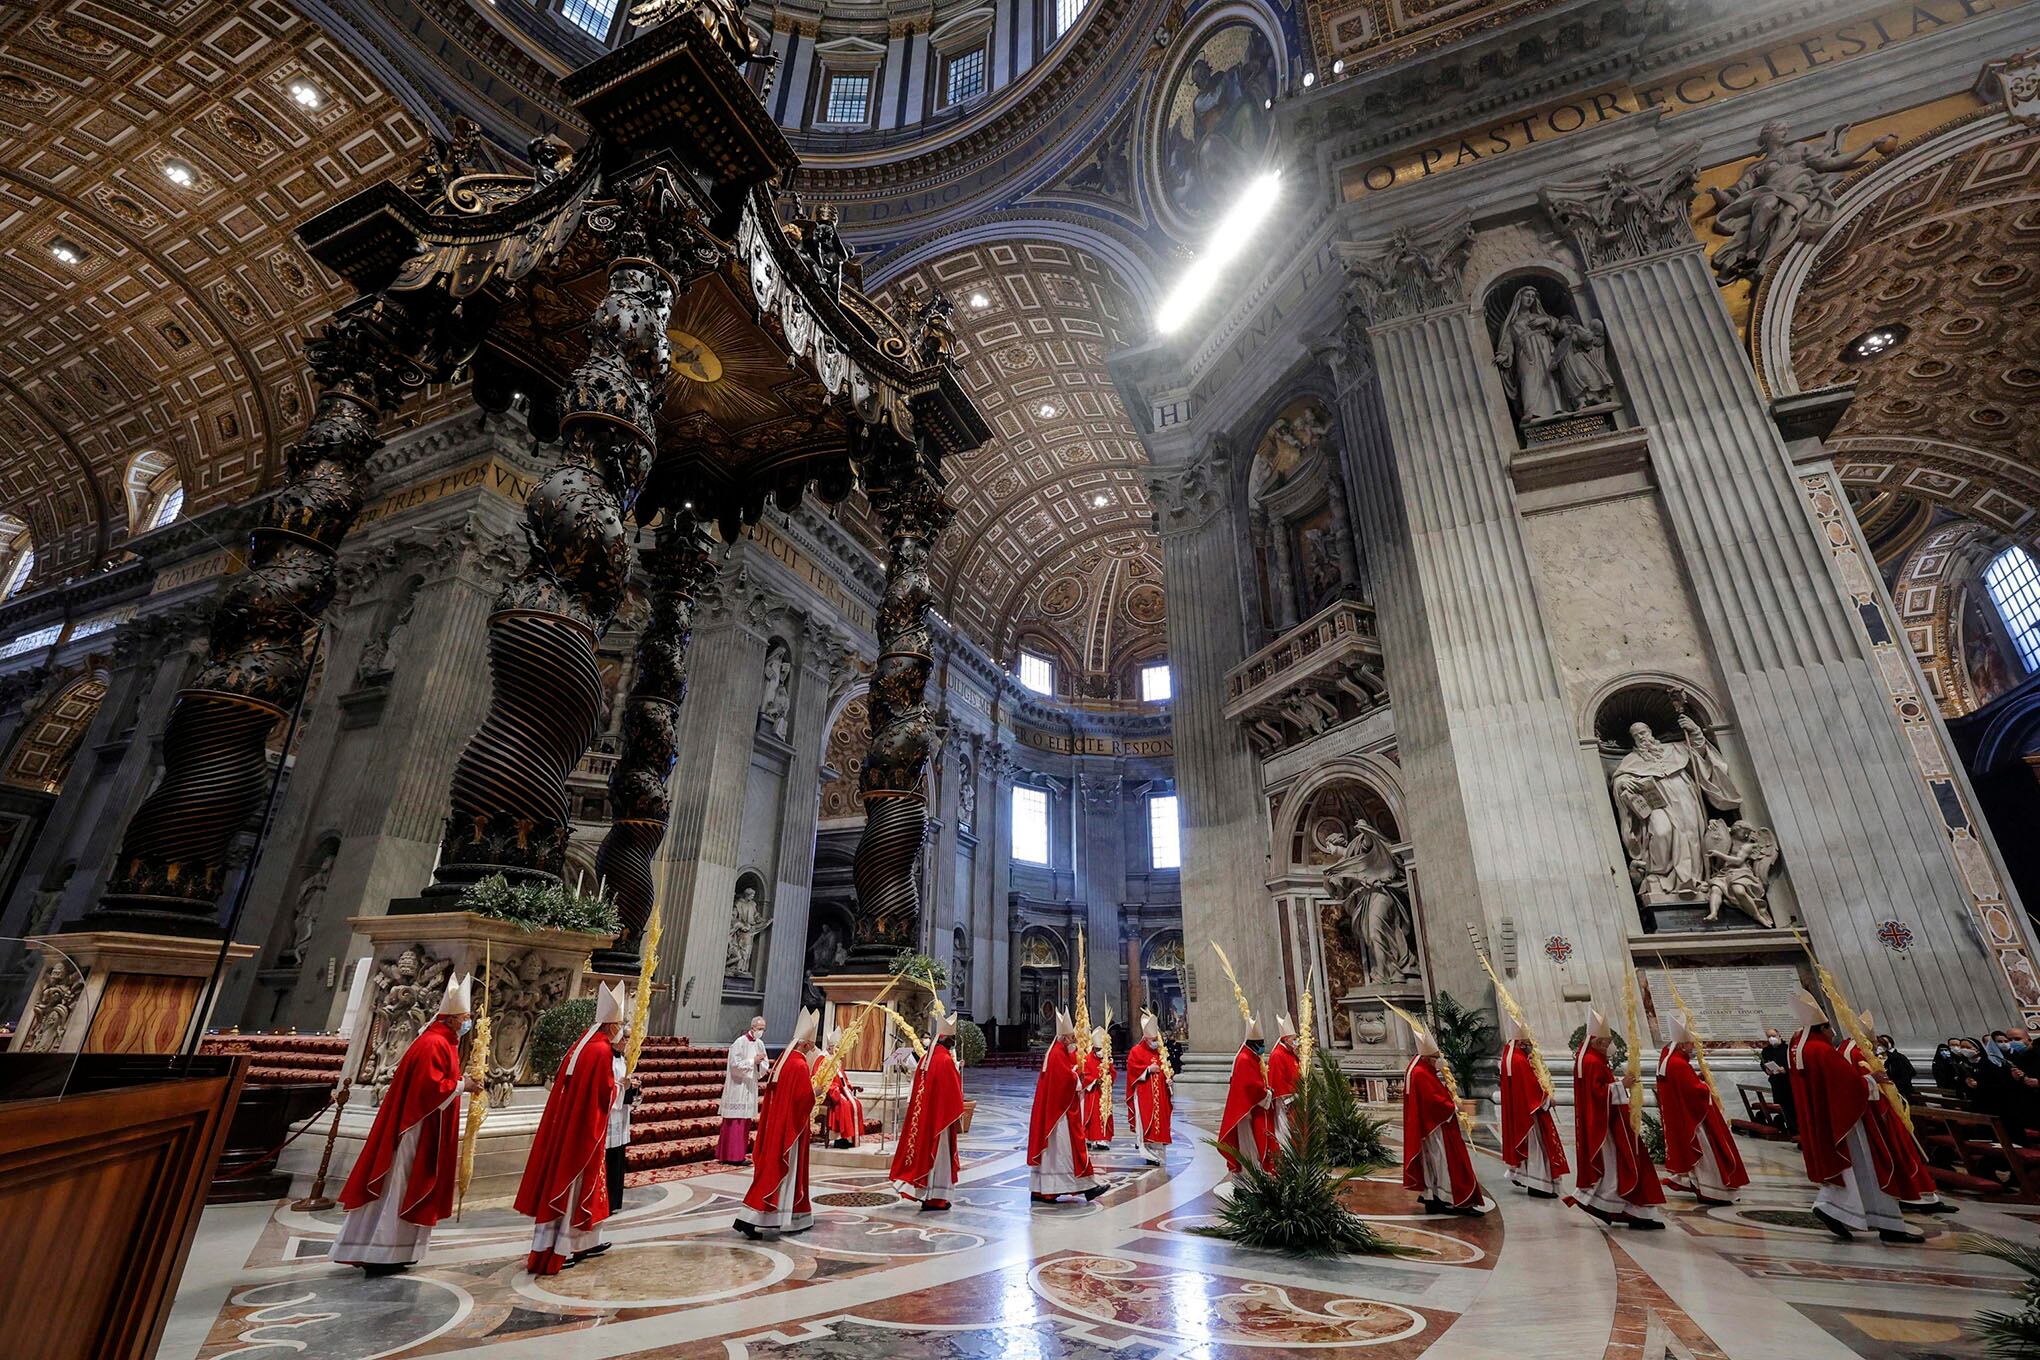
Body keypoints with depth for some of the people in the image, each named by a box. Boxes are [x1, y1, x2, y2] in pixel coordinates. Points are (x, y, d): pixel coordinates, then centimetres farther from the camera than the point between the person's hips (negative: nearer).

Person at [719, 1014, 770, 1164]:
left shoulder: (760, 1044, 8)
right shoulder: (740, 1042, -13)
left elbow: (766, 1065, 10)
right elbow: (735, 1064, -17)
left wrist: (761, 1062, -11)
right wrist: (753, 1061, -18)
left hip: (750, 1087, 7)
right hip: (738, 1086, -7)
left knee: (746, 1120, 9)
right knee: (736, 1121, -5)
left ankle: (740, 1153, 18)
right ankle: (733, 1156, 0)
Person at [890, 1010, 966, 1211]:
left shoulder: (925, 1058, 5)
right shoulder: (946, 1060, -18)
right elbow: (953, 1093, -16)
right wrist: (958, 1117, -7)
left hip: (922, 1115, 8)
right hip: (940, 1117, -8)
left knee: (923, 1150, 16)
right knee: (937, 1154, 2)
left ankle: (922, 1193, 24)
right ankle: (934, 1198, 8)